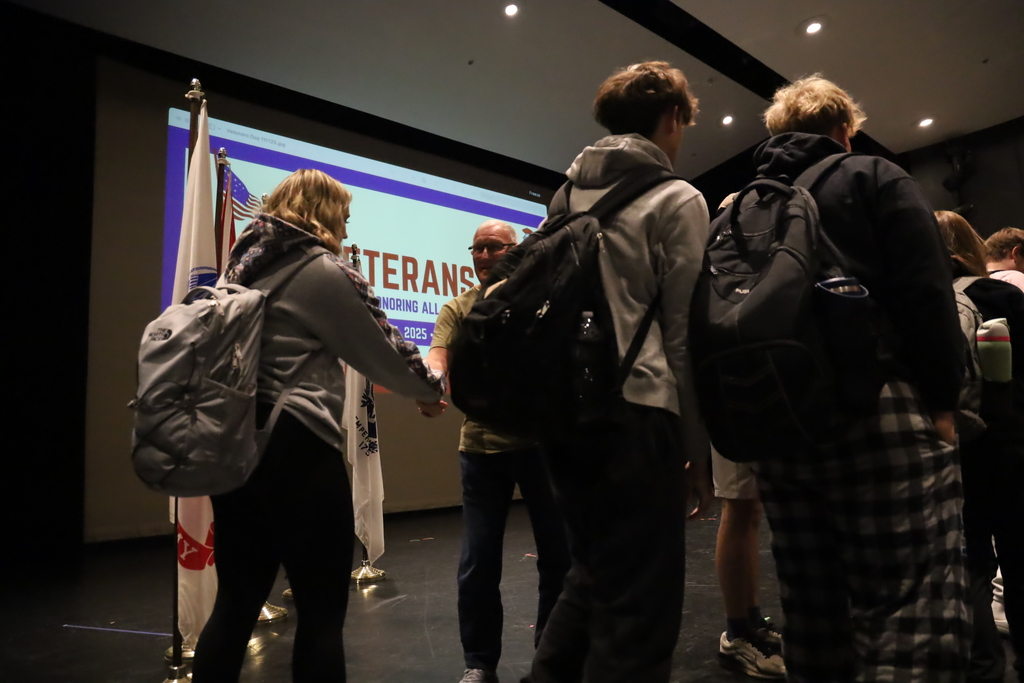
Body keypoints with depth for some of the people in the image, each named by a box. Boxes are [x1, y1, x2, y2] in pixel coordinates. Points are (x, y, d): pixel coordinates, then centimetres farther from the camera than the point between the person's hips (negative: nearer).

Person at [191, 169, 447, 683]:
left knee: (236, 601, 16)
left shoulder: (242, 266, 14)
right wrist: (432, 389, 13)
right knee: (322, 609, 4)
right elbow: (385, 353, -4)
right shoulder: (325, 273, -8)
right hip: (296, 448, -8)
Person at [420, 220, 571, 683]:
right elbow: (438, 354, -10)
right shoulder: (456, 308, 6)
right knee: (478, 561, 6)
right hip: (481, 445, 1)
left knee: (559, 552, 12)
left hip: (543, 440, 0)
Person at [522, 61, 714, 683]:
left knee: (593, 573, 23)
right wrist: (698, 448, -2)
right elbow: (684, 331, -7)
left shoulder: (568, 195, 16)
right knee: (638, 605, 4)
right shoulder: (679, 200, -1)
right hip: (635, 411, -7)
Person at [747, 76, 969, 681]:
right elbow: (928, 294, -8)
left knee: (811, 609, 14)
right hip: (877, 411, -5)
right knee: (915, 614, -4)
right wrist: (943, 401, -3)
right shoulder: (875, 179, 5)